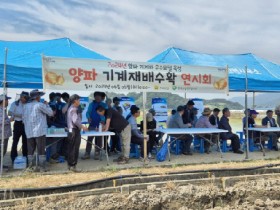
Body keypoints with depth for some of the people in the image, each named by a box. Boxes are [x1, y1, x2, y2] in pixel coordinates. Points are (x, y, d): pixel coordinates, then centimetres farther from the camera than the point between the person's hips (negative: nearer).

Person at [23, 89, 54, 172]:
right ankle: (42, 166, 2)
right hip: (39, 131, -5)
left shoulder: (26, 106, 9)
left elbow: (23, 118, 13)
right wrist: (46, 105, 9)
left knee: (30, 150, 11)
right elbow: (51, 113, -3)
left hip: (29, 132, 5)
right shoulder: (40, 105, -9)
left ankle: (30, 166, 13)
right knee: (41, 150, 0)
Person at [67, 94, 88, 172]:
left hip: (71, 130, 10)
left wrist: (81, 126, 20)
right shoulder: (74, 109, -15)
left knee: (71, 148, 13)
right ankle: (73, 166, 0)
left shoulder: (70, 108, 15)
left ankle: (70, 164, 19)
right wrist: (83, 127, -13)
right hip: (75, 131, -10)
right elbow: (75, 120, -22)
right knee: (75, 149, -4)